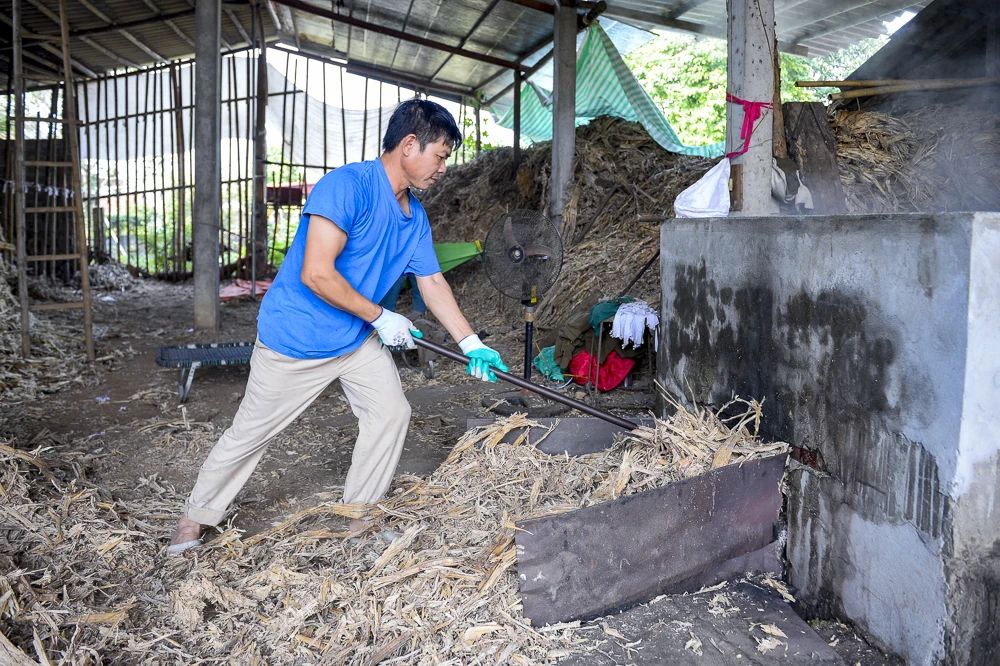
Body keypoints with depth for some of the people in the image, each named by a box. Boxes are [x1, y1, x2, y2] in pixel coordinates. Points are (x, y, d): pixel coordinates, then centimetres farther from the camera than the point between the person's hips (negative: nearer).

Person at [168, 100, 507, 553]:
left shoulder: (415, 218, 2)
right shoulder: (347, 185, -25)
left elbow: (432, 283, 6)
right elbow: (316, 274, -30)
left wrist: (472, 345, 1)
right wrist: (380, 317, -20)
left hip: (358, 339, 8)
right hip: (294, 338, -7)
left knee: (391, 413, 3)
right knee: (250, 431, 5)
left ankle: (358, 518, 20)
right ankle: (196, 517, 27)